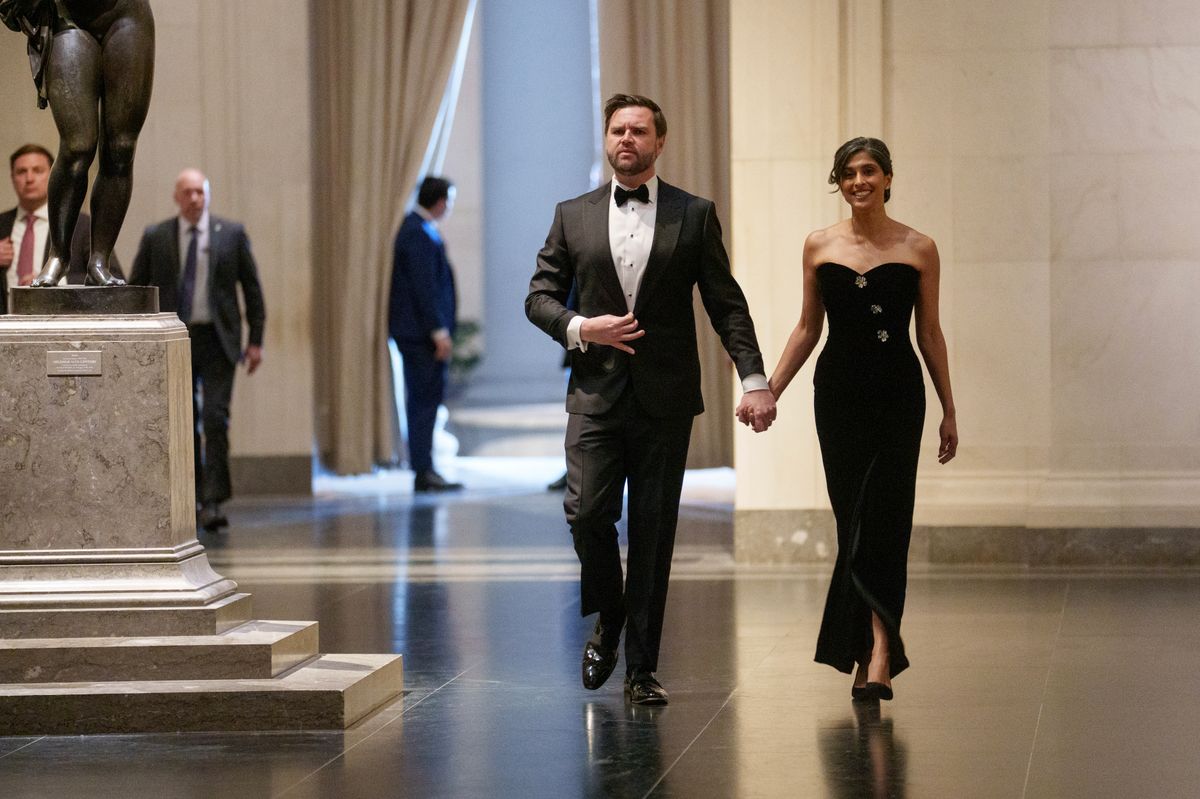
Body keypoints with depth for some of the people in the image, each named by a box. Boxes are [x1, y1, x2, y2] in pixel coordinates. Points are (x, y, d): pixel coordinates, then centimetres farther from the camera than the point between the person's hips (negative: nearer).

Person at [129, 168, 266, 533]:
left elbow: (251, 287, 5)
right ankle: (191, 498, 17)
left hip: (217, 340, -1)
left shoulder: (231, 233, 2)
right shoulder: (155, 237, 3)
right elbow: (136, 289, 8)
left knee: (216, 419, -12)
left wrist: (255, 339, 1)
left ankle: (212, 502, -13)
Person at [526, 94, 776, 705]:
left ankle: (642, 667, 9)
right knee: (586, 511, -11)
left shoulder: (694, 216, 5)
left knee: (653, 531, 1)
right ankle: (608, 620, 17)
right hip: (596, 394, 1)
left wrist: (753, 379, -9)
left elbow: (727, 304, 2)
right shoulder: (574, 216, 9)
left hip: (664, 398, -1)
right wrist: (579, 327, -9)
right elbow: (540, 295, 11)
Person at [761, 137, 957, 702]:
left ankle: (875, 653, -12)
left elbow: (930, 334, 6)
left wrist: (948, 411, 8)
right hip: (839, 394, 2)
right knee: (853, 521, 3)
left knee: (882, 520, -10)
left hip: (898, 395, -2)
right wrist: (769, 391, 5)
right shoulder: (819, 247, 6)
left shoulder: (919, 249, 1)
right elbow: (808, 328, 11)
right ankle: (877, 652, 12)